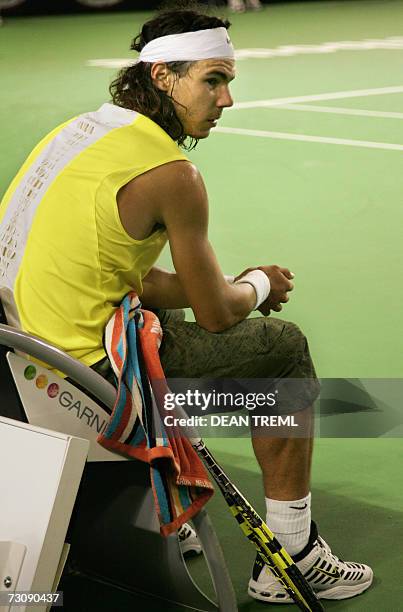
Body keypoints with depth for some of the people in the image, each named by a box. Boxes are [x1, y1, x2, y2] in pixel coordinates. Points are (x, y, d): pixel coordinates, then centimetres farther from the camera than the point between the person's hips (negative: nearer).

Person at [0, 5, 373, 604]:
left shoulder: (85, 128, 10)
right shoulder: (172, 173, -16)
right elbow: (218, 314, -7)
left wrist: (229, 288, 13)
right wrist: (259, 285, 14)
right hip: (89, 369, -9)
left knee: (169, 318, 37)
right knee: (284, 348, 4)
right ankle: (291, 559, 12)